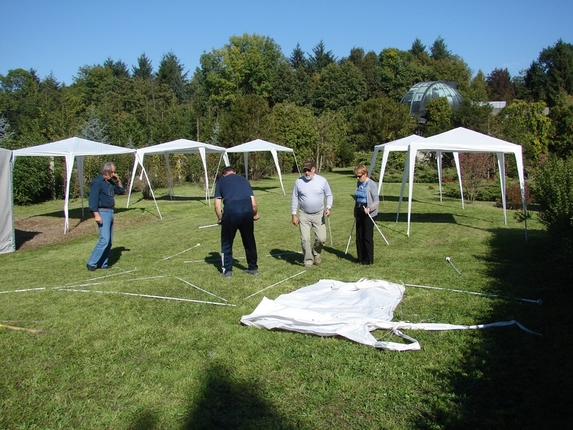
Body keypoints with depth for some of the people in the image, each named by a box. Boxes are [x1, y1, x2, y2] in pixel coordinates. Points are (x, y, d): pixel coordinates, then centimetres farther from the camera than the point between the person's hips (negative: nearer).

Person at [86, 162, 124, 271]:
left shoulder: (109, 182, 15)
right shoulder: (97, 182, -11)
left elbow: (121, 191, 27)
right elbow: (93, 199, -17)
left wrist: (118, 181, 10)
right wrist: (96, 214, -22)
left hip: (110, 212, 9)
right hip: (102, 212, -9)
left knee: (109, 240, 9)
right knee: (104, 239, -15)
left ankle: (102, 264, 15)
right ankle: (91, 263, -7)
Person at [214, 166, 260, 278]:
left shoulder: (221, 181, 19)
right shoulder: (243, 179, 25)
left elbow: (217, 205, 9)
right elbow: (254, 203, 18)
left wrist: (220, 218, 25)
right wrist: (255, 214, 36)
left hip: (231, 211, -2)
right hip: (247, 210, 3)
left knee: (227, 242, 16)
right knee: (249, 241, 19)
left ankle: (227, 270, 22)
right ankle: (253, 268, 29)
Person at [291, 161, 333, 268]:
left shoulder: (322, 181, -5)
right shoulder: (299, 181, -4)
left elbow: (329, 195, 6)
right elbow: (294, 199, 3)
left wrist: (328, 208, -10)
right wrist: (294, 214, 0)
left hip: (319, 215, 0)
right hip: (304, 215, 0)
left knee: (322, 238, -1)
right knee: (305, 239, -3)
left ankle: (316, 253, 29)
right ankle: (308, 260, 13)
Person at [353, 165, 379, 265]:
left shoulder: (371, 184, -13)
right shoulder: (358, 183, 9)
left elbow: (376, 201, -15)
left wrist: (369, 208, -32)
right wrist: (355, 213, 19)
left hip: (369, 214, -7)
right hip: (359, 213, 7)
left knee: (367, 237, -1)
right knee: (359, 237, 9)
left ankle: (369, 260, 10)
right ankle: (361, 258, 20)